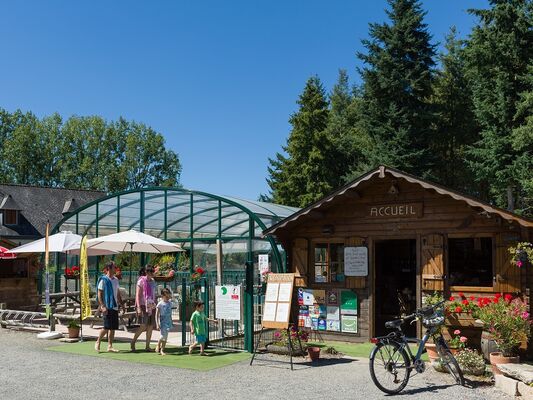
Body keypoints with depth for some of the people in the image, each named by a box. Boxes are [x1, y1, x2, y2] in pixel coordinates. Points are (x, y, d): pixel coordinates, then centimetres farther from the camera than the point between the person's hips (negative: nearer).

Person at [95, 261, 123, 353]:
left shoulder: (116, 280, 14)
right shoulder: (103, 279, -7)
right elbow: (99, 294, -10)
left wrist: (121, 304, 17)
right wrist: (102, 306, -17)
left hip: (115, 307, 7)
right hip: (107, 307, -7)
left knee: (113, 327, 6)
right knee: (107, 327, -9)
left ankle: (110, 346, 11)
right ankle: (97, 342, 10)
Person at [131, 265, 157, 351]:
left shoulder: (153, 281, 13)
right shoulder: (141, 281, -6)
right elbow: (137, 294, -10)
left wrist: (155, 306, 16)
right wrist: (138, 307, -17)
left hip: (151, 306, 6)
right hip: (143, 306, -6)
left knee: (151, 326, 4)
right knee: (143, 326, -12)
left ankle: (147, 346, 10)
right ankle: (133, 342, 6)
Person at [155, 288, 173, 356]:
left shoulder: (170, 303, 9)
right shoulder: (160, 304, -9)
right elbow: (157, 315, -10)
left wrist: (171, 322, 18)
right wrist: (157, 324, -15)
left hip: (168, 322, 5)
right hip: (162, 322, -5)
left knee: (165, 337, 6)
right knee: (162, 336, -13)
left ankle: (162, 350, 13)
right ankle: (158, 346, 12)